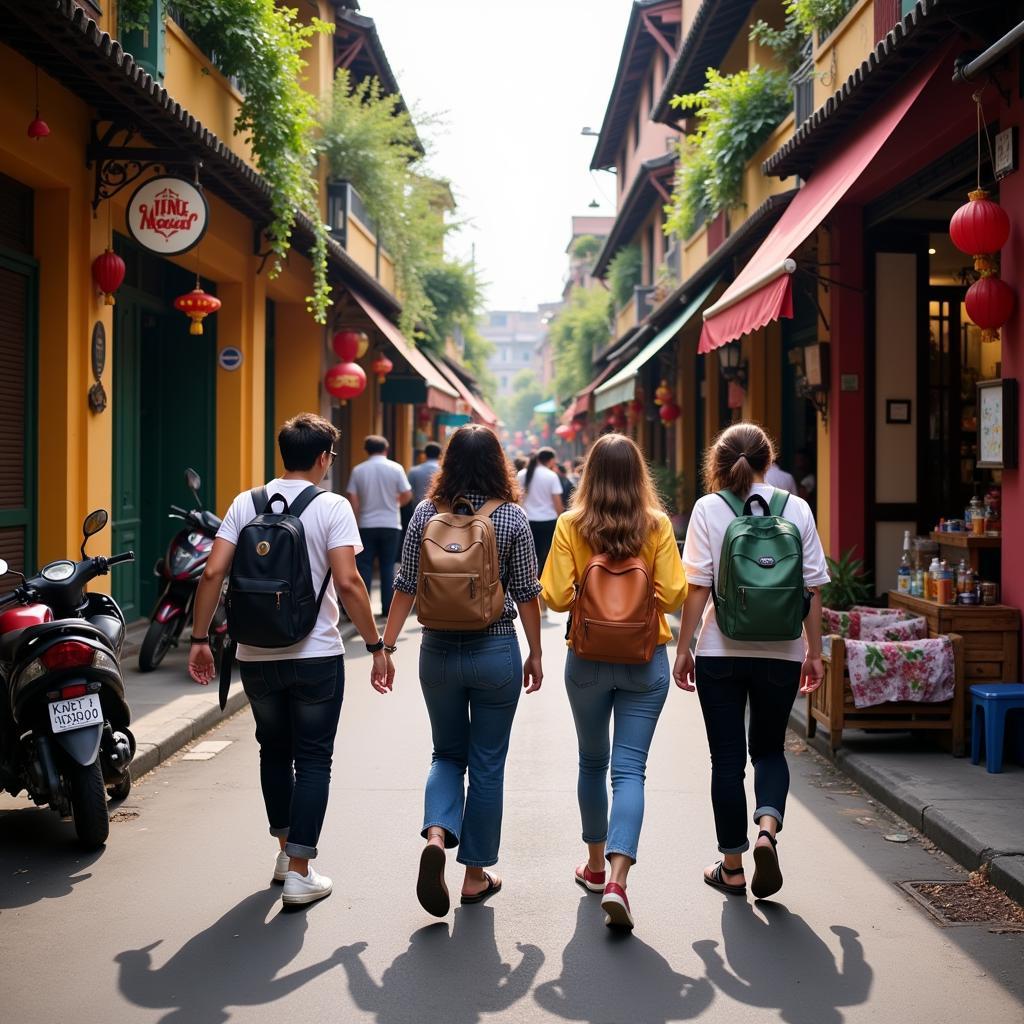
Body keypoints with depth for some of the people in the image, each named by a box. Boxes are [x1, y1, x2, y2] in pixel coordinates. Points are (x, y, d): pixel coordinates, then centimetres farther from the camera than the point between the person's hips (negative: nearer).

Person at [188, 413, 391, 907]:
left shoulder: (246, 503, 3)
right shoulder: (332, 508, -8)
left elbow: (212, 573, -4)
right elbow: (348, 582, -16)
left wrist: (199, 639, 3)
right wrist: (377, 646, -10)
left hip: (256, 657, 4)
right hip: (316, 655, -4)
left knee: (274, 751, 21)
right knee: (313, 760, 6)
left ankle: (286, 851, 32)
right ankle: (299, 873, 4)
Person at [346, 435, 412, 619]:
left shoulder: (358, 471, -1)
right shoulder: (395, 469, -3)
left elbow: (353, 500, -3)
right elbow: (407, 495, -3)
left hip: (366, 526, 0)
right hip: (390, 525, 0)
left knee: (364, 567, 4)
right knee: (388, 567, 7)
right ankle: (387, 609, 6)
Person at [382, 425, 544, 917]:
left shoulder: (426, 513, -2)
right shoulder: (511, 518, -6)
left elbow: (405, 587, -1)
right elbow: (527, 595, -3)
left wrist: (384, 646, 6)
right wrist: (535, 654, 7)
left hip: (438, 651, 2)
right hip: (496, 652, -2)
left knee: (447, 753, 17)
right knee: (487, 764, 10)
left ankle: (436, 834, -9)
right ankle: (476, 874, 17)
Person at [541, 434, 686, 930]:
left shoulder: (571, 526, -8)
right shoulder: (657, 526, -7)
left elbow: (556, 596, -9)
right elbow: (673, 595, -8)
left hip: (588, 660, 1)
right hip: (645, 661, -1)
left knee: (592, 762, 19)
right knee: (630, 768, -1)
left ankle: (596, 865, 33)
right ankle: (617, 878, -17)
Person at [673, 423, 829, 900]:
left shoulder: (709, 509, -5)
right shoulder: (796, 508, 0)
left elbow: (697, 587, -8)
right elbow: (812, 588, 1)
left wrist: (682, 648, 0)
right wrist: (814, 651, 9)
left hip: (721, 651, -1)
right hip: (781, 652, 2)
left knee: (727, 756, 9)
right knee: (770, 749, 18)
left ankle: (732, 865, 16)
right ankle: (767, 827, -8)